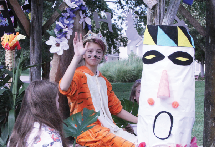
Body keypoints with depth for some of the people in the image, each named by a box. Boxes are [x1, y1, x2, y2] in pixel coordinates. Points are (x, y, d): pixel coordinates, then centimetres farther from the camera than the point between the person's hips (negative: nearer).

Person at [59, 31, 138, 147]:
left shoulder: (103, 81, 20)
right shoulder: (79, 75, -5)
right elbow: (64, 87, -29)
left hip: (107, 127, 8)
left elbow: (117, 109, 24)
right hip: (87, 129, -7)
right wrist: (77, 56, -28)